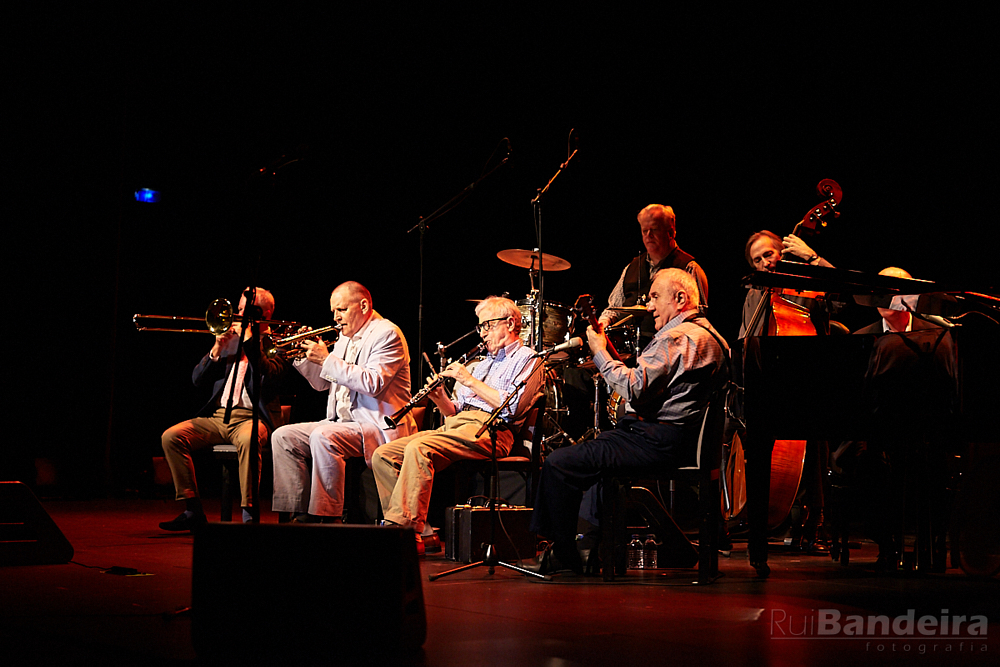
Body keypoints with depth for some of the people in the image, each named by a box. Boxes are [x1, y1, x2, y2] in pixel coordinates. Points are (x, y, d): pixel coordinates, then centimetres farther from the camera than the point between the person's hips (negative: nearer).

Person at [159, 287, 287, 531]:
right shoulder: (229, 339, 21)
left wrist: (249, 338, -14)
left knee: (248, 439, -39)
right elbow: (197, 379, 15)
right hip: (217, 416, 6)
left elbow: (268, 375, -17)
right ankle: (193, 509, -13)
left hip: (251, 417, -6)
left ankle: (250, 513, -32)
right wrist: (216, 350, 0)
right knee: (170, 436, -15)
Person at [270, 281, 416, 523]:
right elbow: (322, 383, 23)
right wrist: (305, 356, 4)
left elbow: (373, 383, -24)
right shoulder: (346, 337, 18)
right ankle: (300, 514, -5)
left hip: (378, 426, -9)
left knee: (323, 437, -33)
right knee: (283, 437, -3)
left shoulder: (387, 334, -9)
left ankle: (327, 518, -28)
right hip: (340, 422, 9)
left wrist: (326, 359, -20)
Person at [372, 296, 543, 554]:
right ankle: (417, 529, -17)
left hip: (490, 430, -9)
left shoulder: (526, 359, 6)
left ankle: (404, 529, -36)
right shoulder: (482, 363, 32)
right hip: (456, 426, 9)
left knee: (418, 448, -34)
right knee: (383, 455, -9)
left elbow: (512, 407, -12)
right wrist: (439, 398, 5)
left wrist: (470, 382, -7)